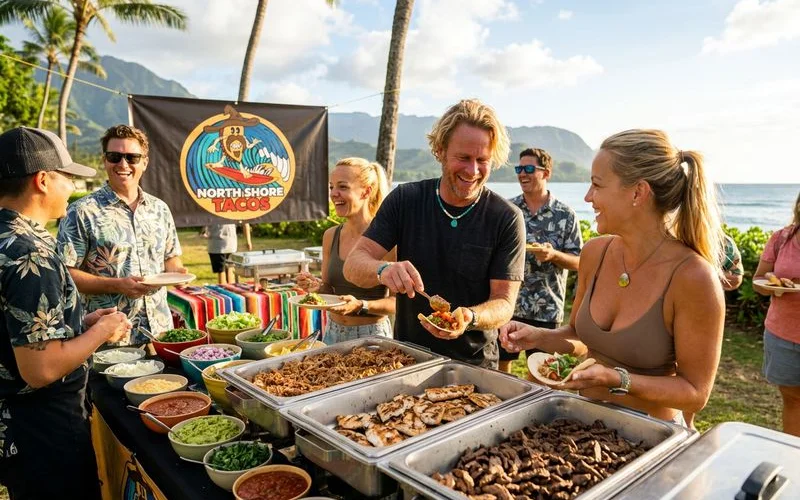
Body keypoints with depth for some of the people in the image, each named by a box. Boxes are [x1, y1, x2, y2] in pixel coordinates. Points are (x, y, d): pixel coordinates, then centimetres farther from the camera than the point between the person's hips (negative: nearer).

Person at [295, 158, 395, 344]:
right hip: (333, 332, 5)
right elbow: (330, 291, 11)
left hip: (372, 334, -5)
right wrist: (316, 286, -9)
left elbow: (399, 301, -14)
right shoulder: (330, 236, 1)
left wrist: (361, 306, -27)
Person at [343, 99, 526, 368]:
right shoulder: (405, 199, -5)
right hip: (406, 358, 1)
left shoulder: (507, 219, -10)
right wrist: (383, 270, -30)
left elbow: (504, 302, -10)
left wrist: (469, 318, -31)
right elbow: (353, 264, -8)